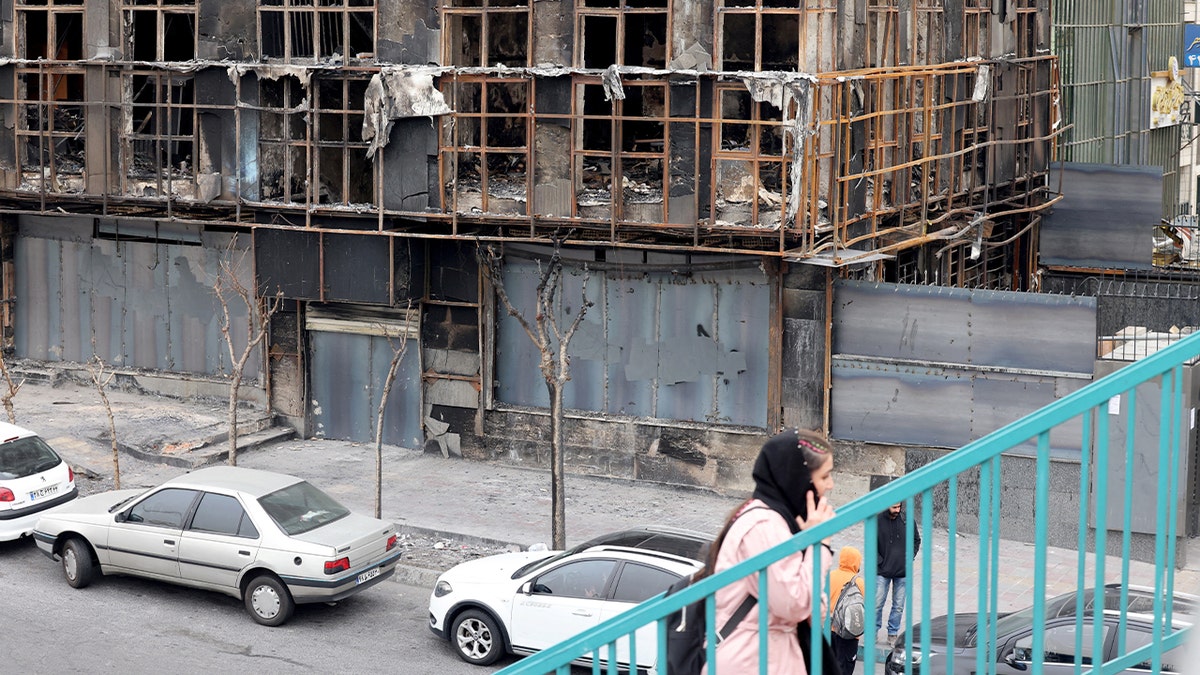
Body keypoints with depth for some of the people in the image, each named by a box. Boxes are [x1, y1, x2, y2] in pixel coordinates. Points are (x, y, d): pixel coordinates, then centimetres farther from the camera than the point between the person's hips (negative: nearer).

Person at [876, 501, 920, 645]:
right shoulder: (877, 521, -9)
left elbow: (916, 540, 11)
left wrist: (909, 557, 0)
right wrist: (879, 561, -7)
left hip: (903, 572, 2)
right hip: (883, 572, -2)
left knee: (898, 606, 9)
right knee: (877, 603, 1)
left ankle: (893, 633, 22)